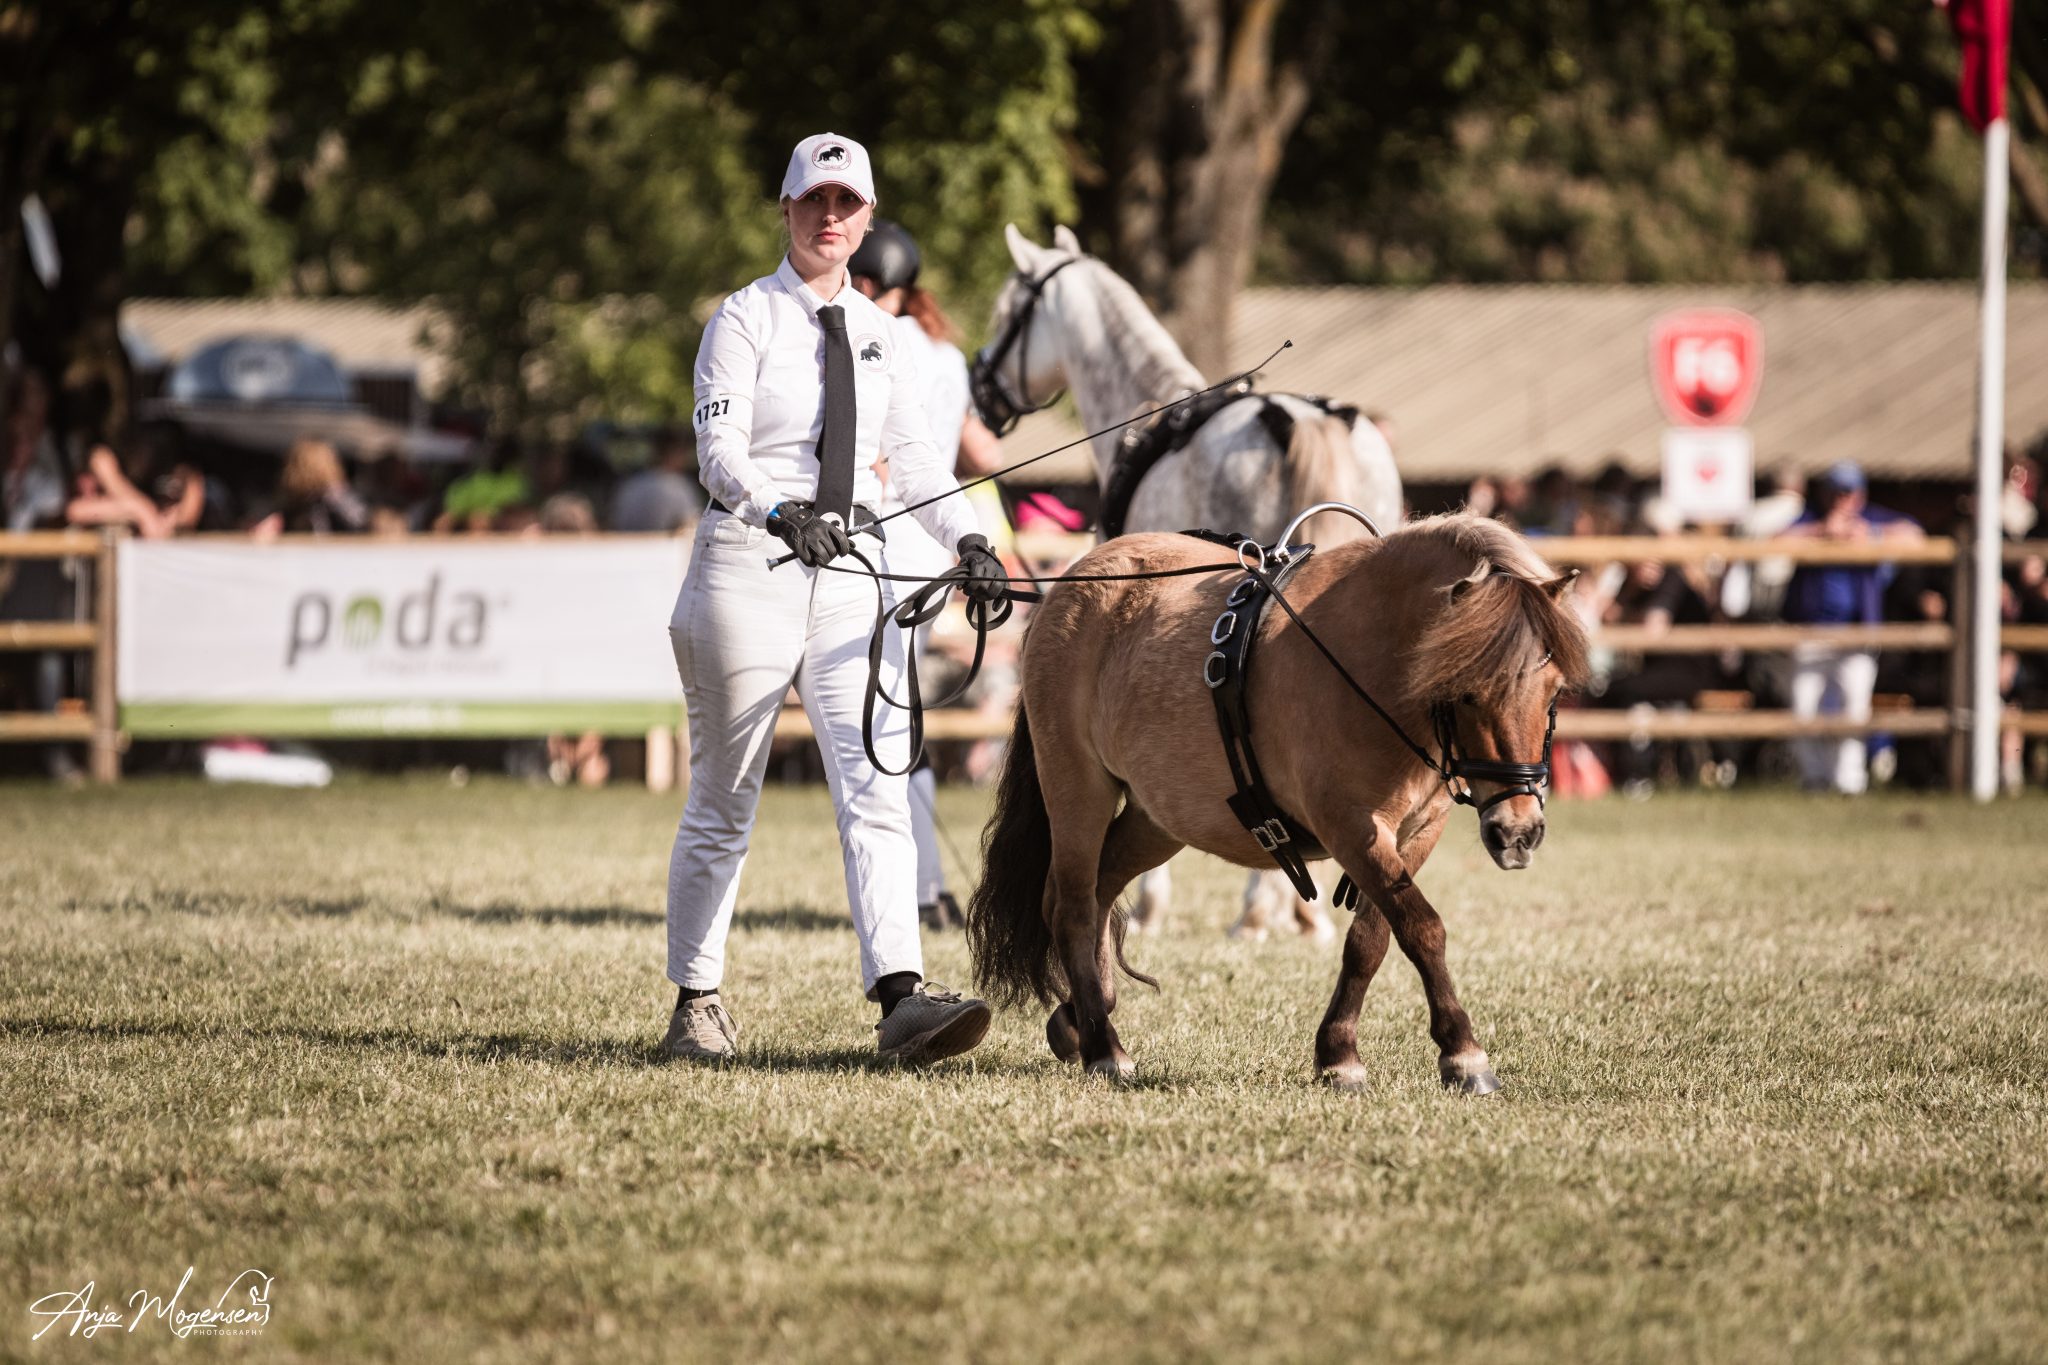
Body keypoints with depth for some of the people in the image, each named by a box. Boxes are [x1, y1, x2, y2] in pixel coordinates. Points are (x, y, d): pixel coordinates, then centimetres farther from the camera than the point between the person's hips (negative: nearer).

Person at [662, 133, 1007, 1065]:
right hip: (751, 566, -4)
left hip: (852, 571, 4)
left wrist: (966, 538, -4)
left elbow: (913, 455, 13)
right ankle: (695, 1003, 16)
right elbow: (719, 450, -16)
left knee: (877, 787, -11)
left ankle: (901, 996, -23)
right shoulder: (745, 319, -3)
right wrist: (780, 515, -35)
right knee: (723, 802, 5)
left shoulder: (879, 335, 13)